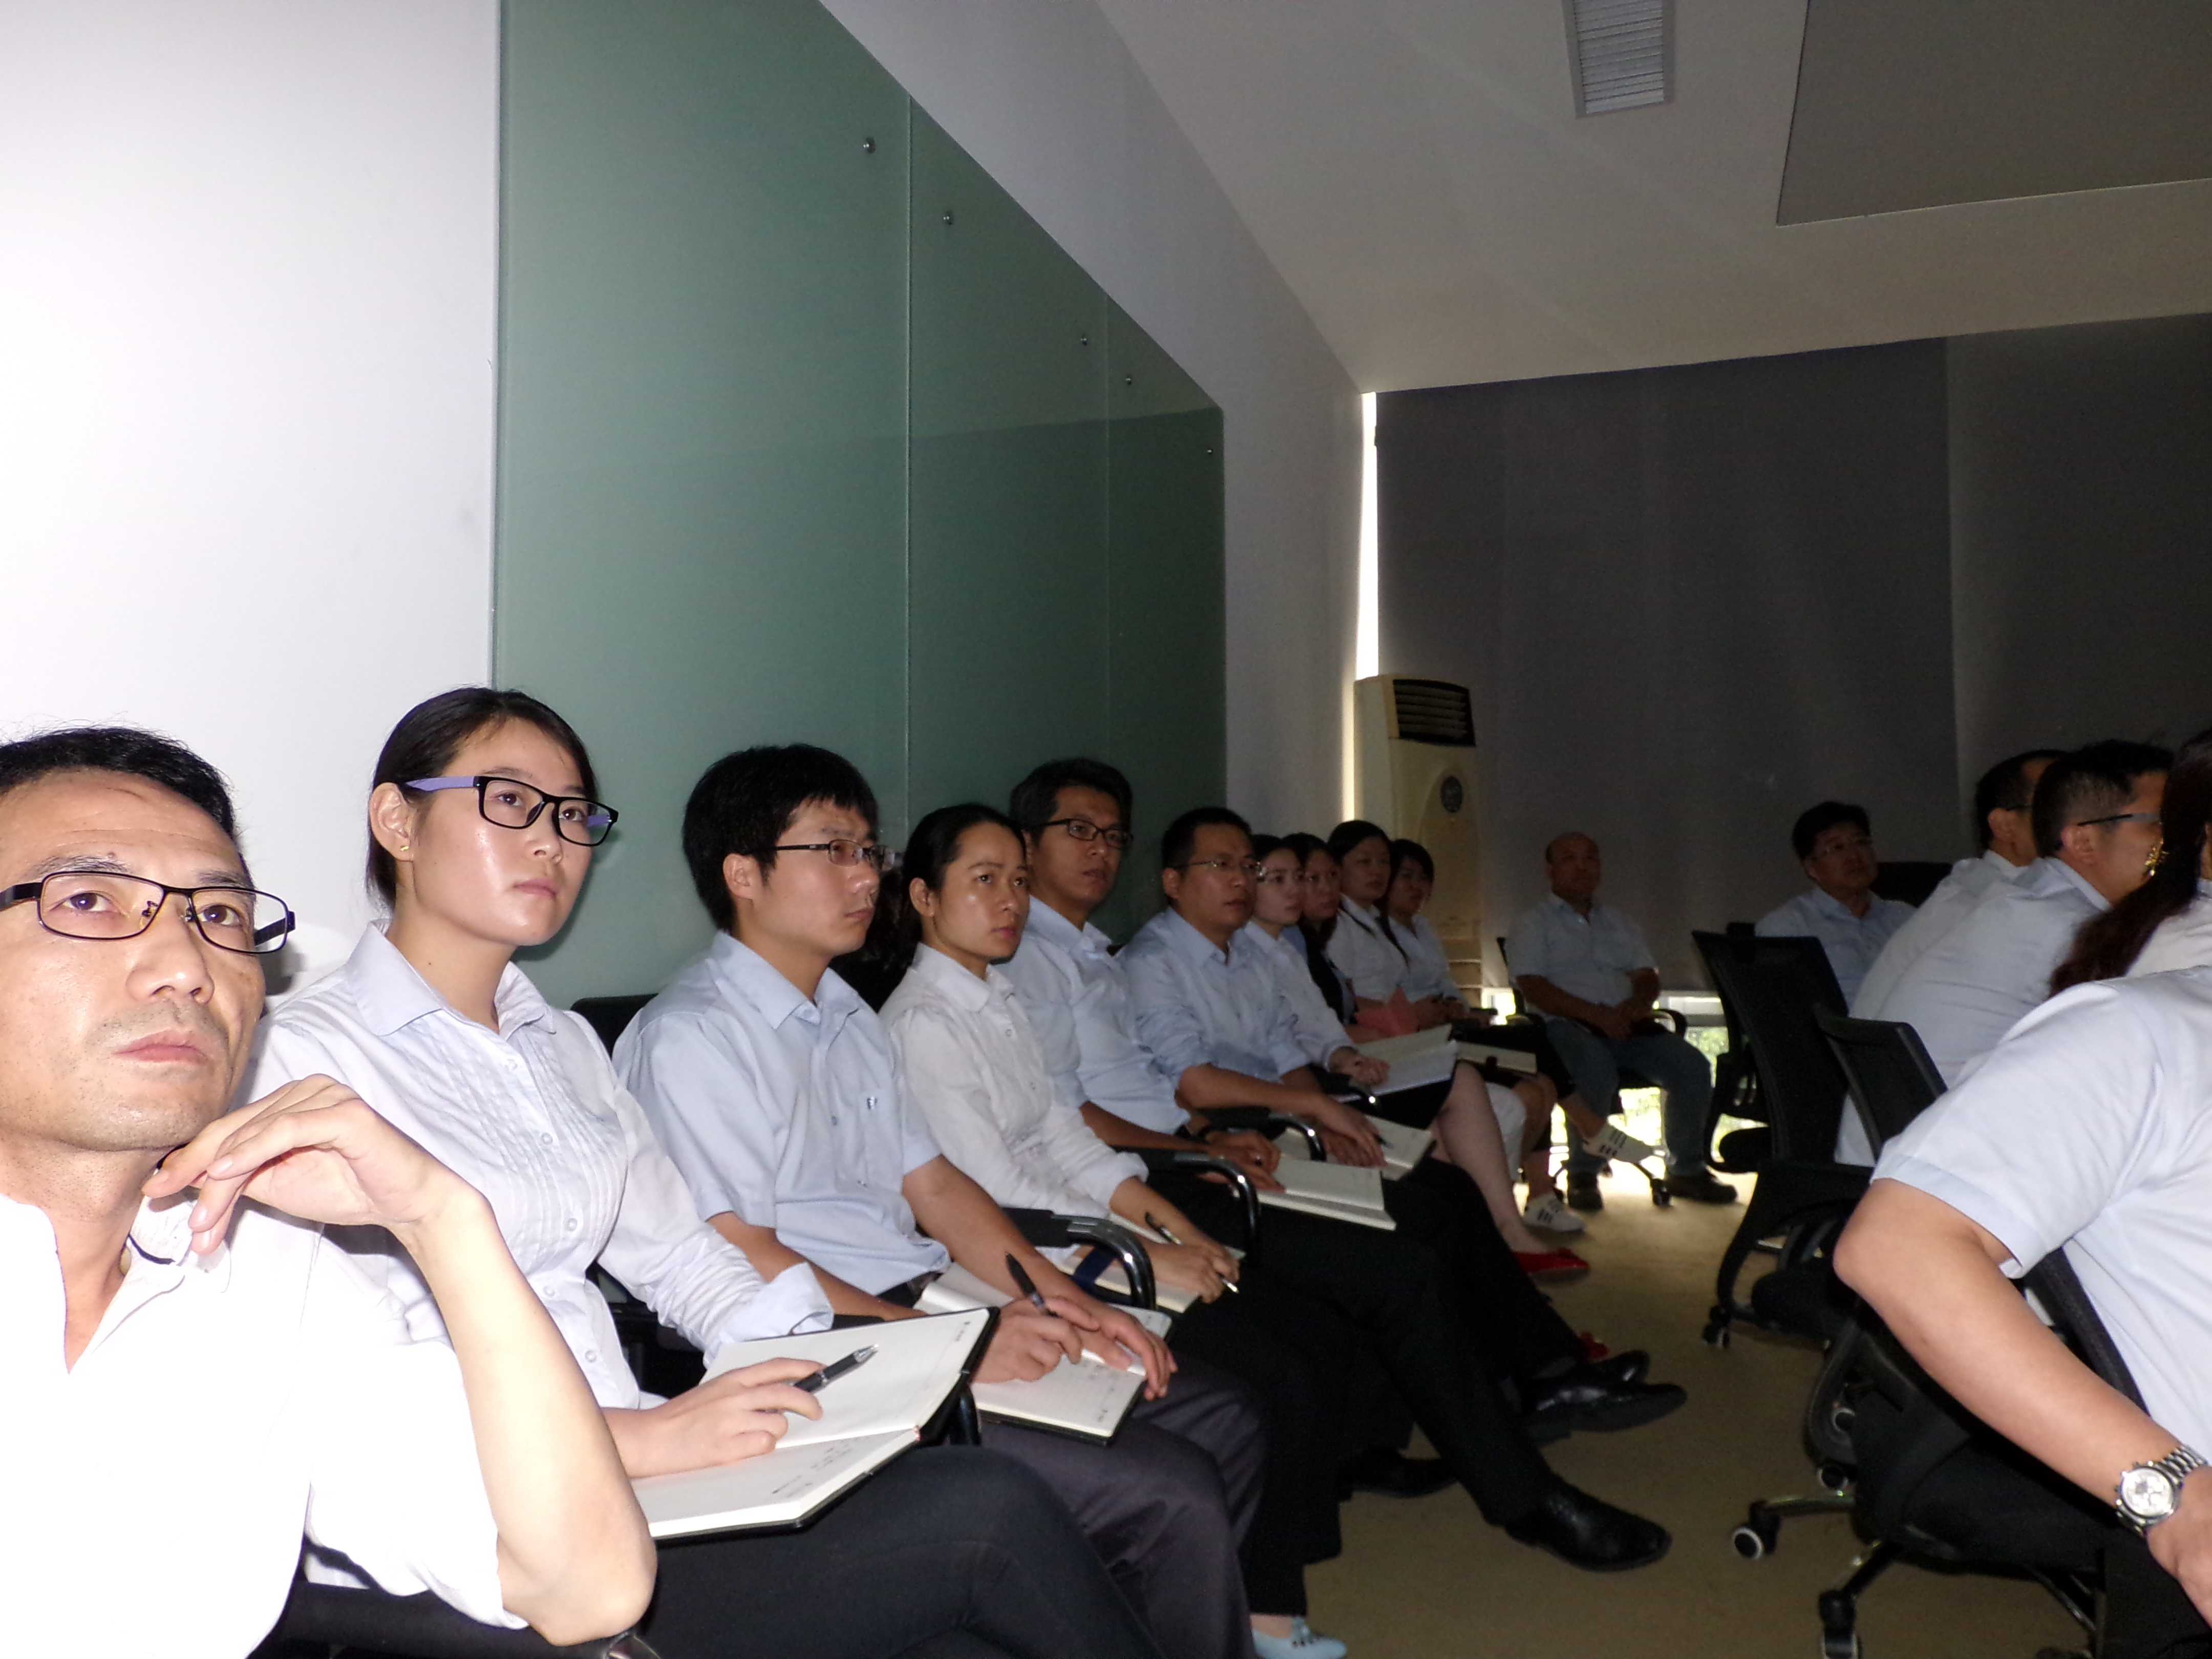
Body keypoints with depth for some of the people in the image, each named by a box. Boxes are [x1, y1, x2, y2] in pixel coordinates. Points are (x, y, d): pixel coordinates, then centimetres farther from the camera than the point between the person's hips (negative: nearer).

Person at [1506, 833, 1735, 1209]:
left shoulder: (1619, 924, 27)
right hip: (1567, 1025, -5)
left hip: (1627, 1023, 5)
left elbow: (1648, 977, 17)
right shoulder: (1533, 926, 9)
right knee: (1598, 1071, -37)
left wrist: (1636, 1004, -8)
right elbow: (1533, 987, -5)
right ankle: (1583, 1174, -18)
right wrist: (1596, 1014, -17)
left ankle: (1686, 1169, -1)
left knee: (1693, 1067, -19)